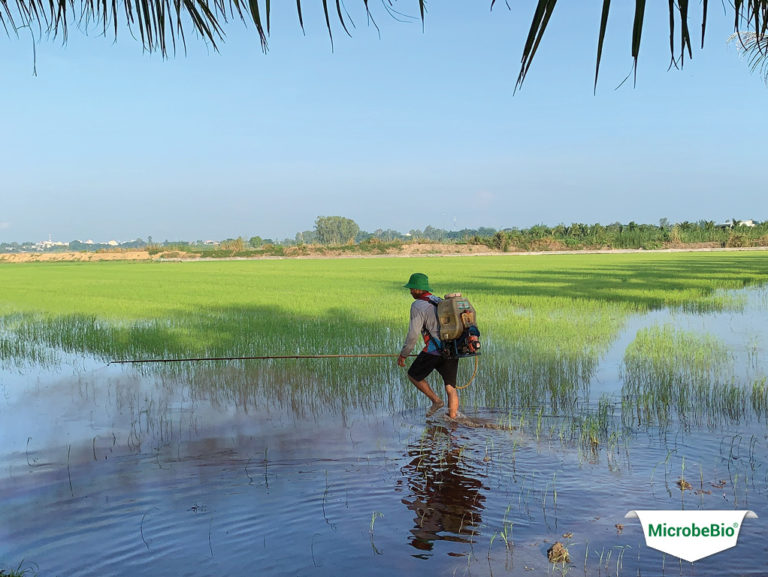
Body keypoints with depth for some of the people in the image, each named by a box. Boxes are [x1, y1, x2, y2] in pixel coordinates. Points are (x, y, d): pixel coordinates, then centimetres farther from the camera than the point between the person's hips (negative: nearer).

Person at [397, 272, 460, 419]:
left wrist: (403, 354, 0)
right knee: (451, 387, 13)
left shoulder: (418, 305, -6)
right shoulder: (440, 302, 18)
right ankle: (453, 418, 12)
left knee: (413, 375, 15)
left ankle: (436, 400, 10)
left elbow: (413, 334, -11)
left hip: (434, 350, -7)